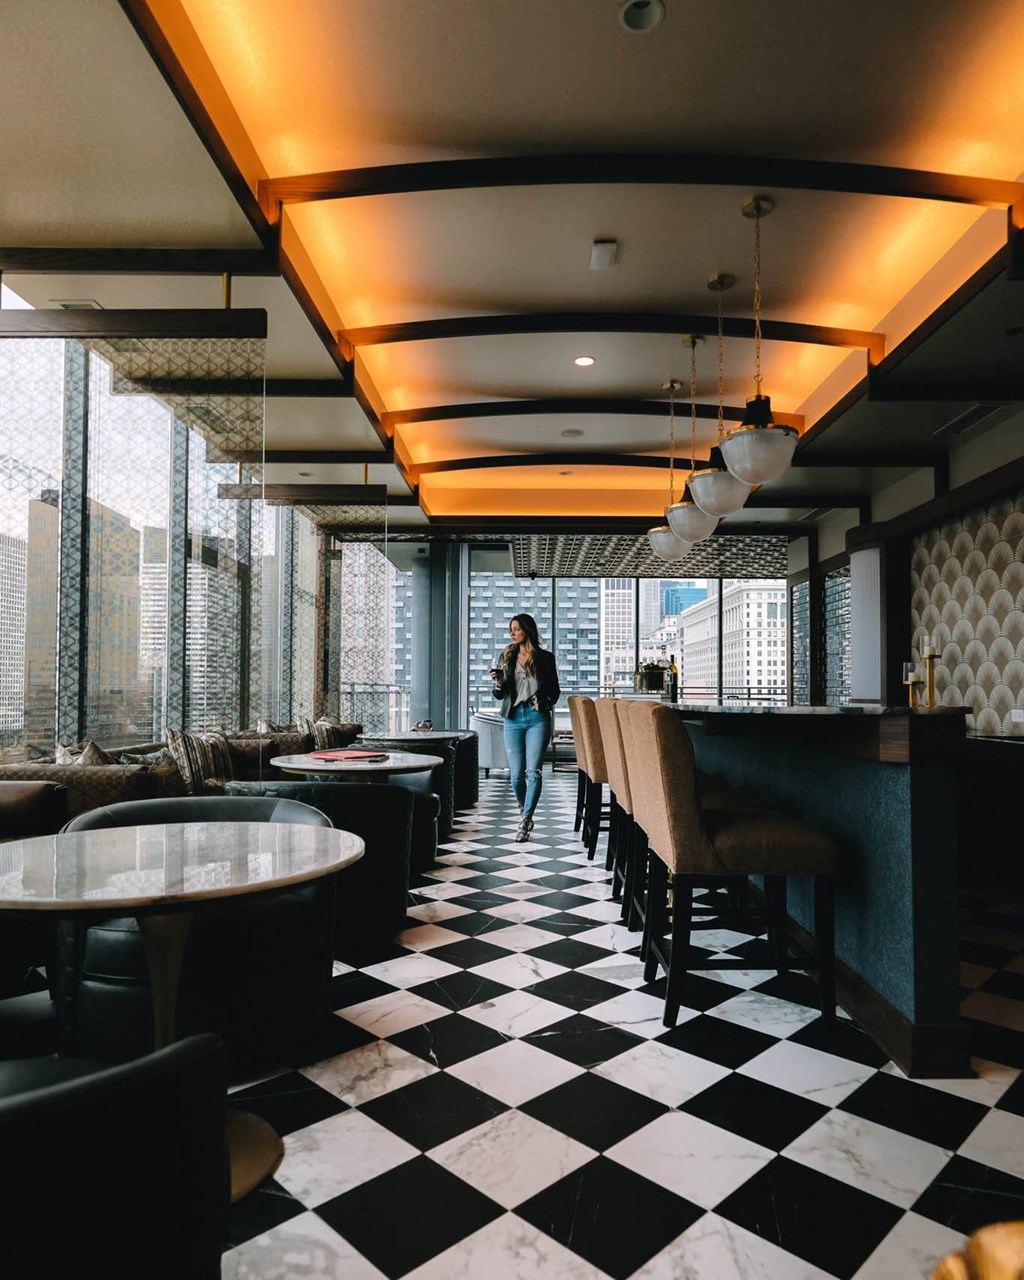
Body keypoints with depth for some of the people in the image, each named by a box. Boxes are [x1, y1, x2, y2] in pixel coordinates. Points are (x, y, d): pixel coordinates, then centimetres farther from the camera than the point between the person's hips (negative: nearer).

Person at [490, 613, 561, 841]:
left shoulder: (545, 658, 4)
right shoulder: (507, 657, 10)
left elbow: (555, 690, 10)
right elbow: (499, 694, 9)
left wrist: (544, 703, -9)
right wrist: (498, 681, -13)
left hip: (537, 718, -2)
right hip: (513, 718, 2)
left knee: (533, 771, -11)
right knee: (516, 774, 2)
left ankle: (526, 821, -7)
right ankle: (524, 811, 26)